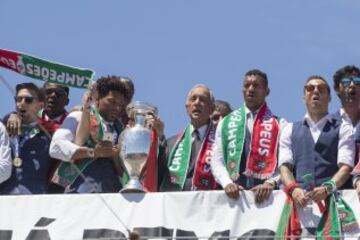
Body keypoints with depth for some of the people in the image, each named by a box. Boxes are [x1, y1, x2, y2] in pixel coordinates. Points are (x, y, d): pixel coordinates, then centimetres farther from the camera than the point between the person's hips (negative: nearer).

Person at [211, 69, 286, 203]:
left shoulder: (279, 124, 10)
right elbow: (217, 161, 10)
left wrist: (270, 183, -18)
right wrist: (227, 183, -9)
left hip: (265, 195, -2)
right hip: (233, 195, 2)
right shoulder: (226, 123, 17)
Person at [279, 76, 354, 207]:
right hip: (298, 198, 1)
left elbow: (346, 166, 1)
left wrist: (327, 188, -18)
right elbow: (285, 166, 8)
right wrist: (293, 189, -13)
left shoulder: (343, 128, 13)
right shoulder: (290, 130, 19)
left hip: (332, 197, -1)